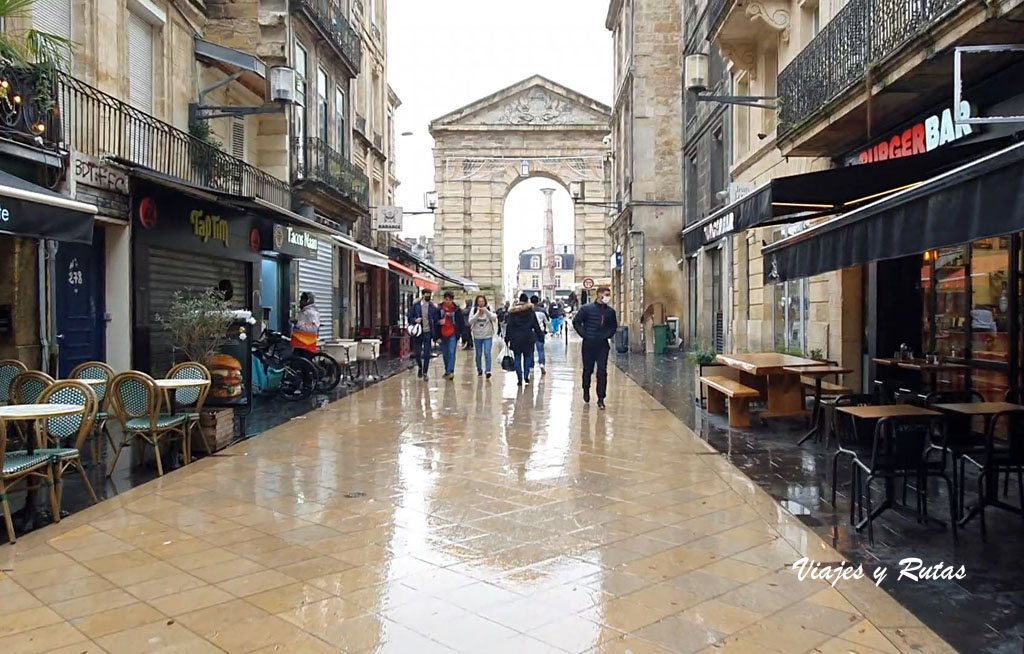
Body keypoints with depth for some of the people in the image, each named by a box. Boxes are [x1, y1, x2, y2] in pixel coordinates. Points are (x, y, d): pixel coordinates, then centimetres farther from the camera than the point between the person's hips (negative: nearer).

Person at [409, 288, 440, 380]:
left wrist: (437, 336, -3)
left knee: (427, 354, -1)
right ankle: (420, 367, 30)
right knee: (417, 353, 2)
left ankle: (425, 373, 11)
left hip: (428, 333, 0)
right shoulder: (416, 306, 2)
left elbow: (436, 320, 3)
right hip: (418, 332, 0)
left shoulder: (433, 307, 2)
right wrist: (415, 320, -16)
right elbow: (410, 318, 6)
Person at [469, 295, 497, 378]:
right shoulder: (474, 310, -1)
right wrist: (478, 313, -22)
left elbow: (494, 319, -15)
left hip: (488, 336, -2)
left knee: (487, 353, -14)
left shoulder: (489, 309, -3)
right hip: (477, 336, 2)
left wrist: (486, 311, -27)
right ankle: (479, 370, 27)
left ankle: (488, 371, -16)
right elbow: (470, 321, -10)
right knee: (478, 354, 11)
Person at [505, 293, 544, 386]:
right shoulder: (530, 311, 1)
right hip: (528, 337, 0)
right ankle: (526, 376, 3)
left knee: (517, 359, 5)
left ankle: (520, 379, 1)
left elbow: (509, 326, -1)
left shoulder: (512, 312, 0)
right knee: (527, 357, 14)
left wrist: (507, 338, 1)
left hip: (516, 338, 0)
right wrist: (540, 336, 10)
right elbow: (536, 325, 4)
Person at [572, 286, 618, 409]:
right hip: (588, 344, -1)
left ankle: (601, 399, -1)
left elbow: (614, 326, 16)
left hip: (602, 345, 1)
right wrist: (584, 334, -8)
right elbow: (576, 322, 0)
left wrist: (608, 335, -1)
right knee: (588, 369, 12)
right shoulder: (586, 309, -3)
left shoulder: (610, 311, 5)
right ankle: (586, 390, 38)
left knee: (602, 372, -5)